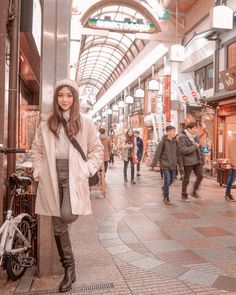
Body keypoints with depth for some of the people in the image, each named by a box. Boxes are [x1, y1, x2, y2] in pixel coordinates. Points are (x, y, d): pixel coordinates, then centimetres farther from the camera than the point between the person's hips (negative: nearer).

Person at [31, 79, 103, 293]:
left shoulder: (85, 121, 3)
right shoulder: (46, 121, 8)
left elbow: (97, 149, 6)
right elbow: (37, 149, 14)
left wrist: (87, 170, -5)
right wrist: (38, 171, 4)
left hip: (74, 176, -2)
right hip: (52, 177, 3)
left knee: (67, 216, -23)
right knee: (58, 225, 7)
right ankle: (69, 269, 24)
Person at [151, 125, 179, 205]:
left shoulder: (175, 141, 5)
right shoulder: (163, 141, -11)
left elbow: (177, 153, 13)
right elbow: (157, 153, -11)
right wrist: (154, 163, -11)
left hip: (173, 164, 6)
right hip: (165, 164, -6)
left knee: (172, 179, 13)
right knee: (167, 180, -6)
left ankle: (164, 188, 42)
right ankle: (166, 198, 7)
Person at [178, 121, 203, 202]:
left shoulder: (195, 135, 8)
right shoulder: (182, 137, -15)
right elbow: (183, 150, -24)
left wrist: (200, 157, 19)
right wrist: (195, 146, -18)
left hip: (196, 160, 7)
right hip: (188, 161, -7)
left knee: (200, 176, 8)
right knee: (186, 179, 4)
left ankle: (194, 192, 27)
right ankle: (184, 195, 20)